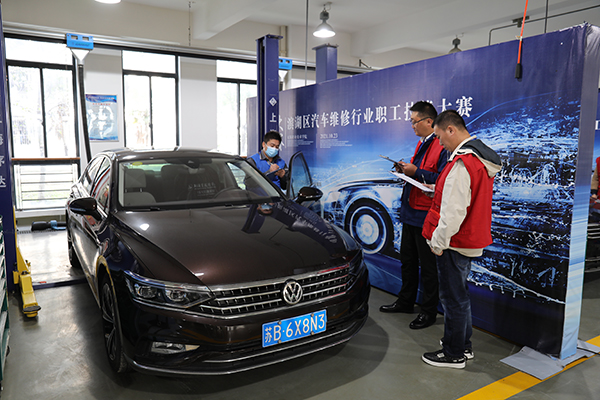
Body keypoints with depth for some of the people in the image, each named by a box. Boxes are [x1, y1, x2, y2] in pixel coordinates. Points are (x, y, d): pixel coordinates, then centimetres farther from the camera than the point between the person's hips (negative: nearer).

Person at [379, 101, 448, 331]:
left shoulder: (442, 146, -17)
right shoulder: (421, 144, 15)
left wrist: (416, 172, -23)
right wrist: (406, 169, 5)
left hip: (426, 215, -10)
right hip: (411, 210, 10)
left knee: (428, 265, 4)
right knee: (408, 260, 20)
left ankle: (429, 311, 19)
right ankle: (406, 301, 37)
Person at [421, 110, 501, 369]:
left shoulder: (462, 163, -23)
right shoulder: (482, 157, 10)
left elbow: (453, 212, -25)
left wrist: (439, 241, -16)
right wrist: (441, 191, 14)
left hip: (456, 243, -10)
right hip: (471, 240, 10)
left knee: (453, 298, 3)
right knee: (459, 295, 22)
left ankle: (454, 354, 18)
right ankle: (463, 345, 35)